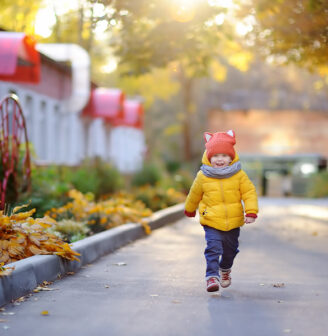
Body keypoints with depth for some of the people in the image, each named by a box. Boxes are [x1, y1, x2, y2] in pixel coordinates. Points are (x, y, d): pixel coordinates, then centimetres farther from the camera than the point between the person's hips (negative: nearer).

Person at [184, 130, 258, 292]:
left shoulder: (239, 175, -6)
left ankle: (225, 269, 44)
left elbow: (249, 193, -4)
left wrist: (251, 212, -15)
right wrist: (189, 210, 24)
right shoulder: (203, 176, -6)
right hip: (211, 222, -2)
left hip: (233, 221, 2)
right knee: (213, 248, -17)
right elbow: (195, 194, 10)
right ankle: (212, 276, -15)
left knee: (230, 249, 18)